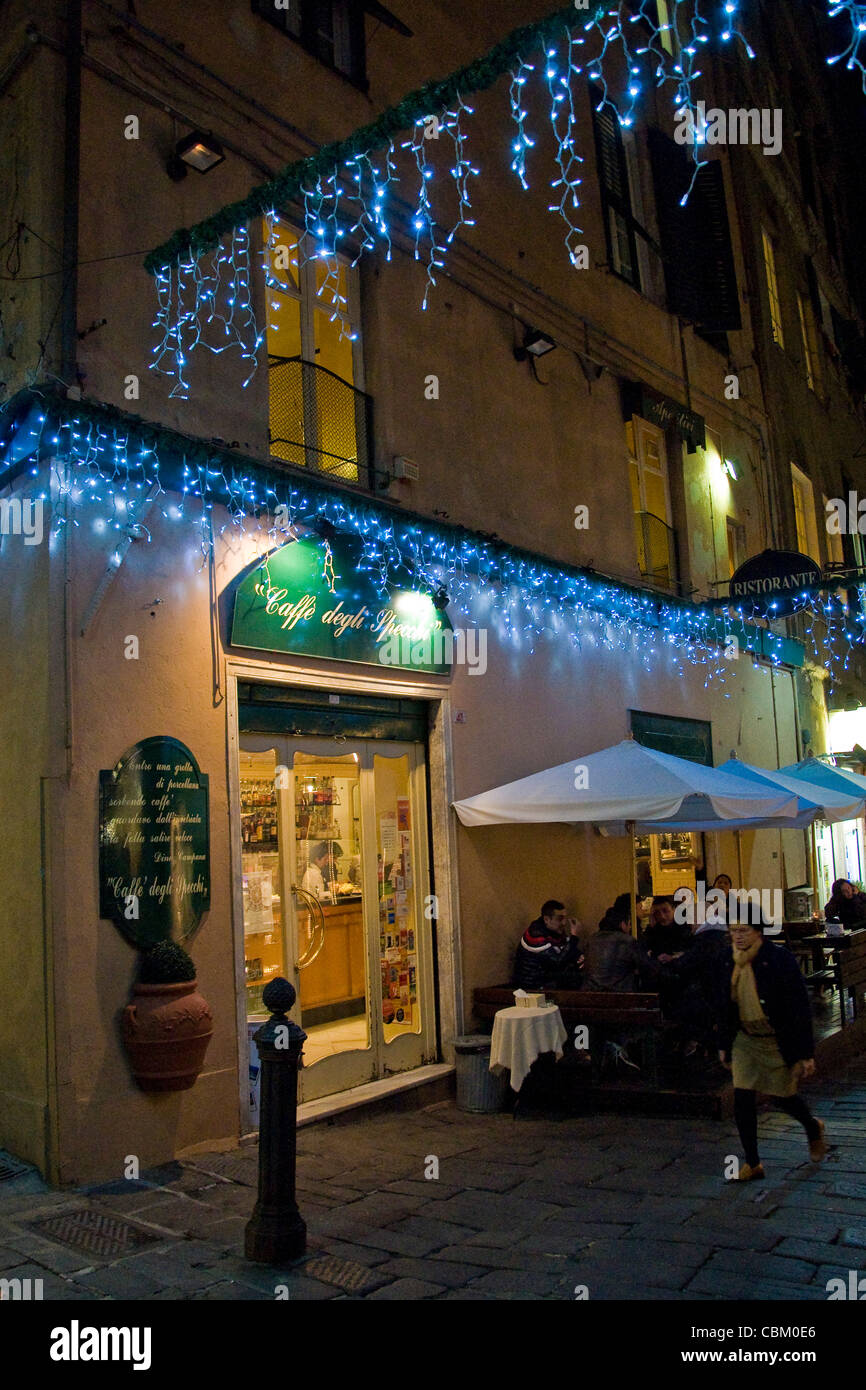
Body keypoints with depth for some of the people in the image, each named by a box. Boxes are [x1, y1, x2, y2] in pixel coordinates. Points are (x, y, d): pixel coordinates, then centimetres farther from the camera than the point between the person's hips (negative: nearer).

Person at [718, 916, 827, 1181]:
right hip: (746, 1040, 4)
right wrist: (724, 1044, 11)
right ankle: (752, 1164, 12)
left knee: (783, 1097, 10)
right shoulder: (730, 961, -2)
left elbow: (799, 1008, -15)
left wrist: (806, 1053, -15)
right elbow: (725, 1004, 9)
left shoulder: (780, 959, -18)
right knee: (742, 1100, -2)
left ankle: (814, 1128, 43)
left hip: (779, 1042, -4)